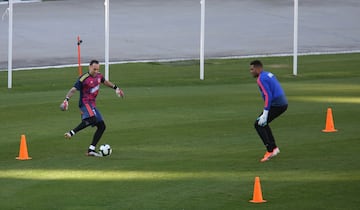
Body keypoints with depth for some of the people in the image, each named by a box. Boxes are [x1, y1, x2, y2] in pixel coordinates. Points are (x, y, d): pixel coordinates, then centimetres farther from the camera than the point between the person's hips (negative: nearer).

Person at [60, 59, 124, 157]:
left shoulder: (99, 76, 11)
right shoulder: (83, 78, -13)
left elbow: (105, 82, 33)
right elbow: (73, 90, -16)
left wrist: (116, 88, 36)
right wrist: (66, 99, -28)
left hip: (92, 104, 9)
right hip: (85, 102, -9)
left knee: (102, 126, 3)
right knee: (92, 118, -37)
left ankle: (91, 150, 2)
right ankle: (72, 132, -35)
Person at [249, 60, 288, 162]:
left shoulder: (261, 79, -11)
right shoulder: (269, 75, 19)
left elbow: (268, 96, -20)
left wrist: (265, 114, -20)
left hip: (276, 105, -10)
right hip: (283, 103, 10)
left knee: (258, 124, -1)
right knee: (263, 124, 23)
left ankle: (270, 150, -7)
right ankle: (274, 148, 19)